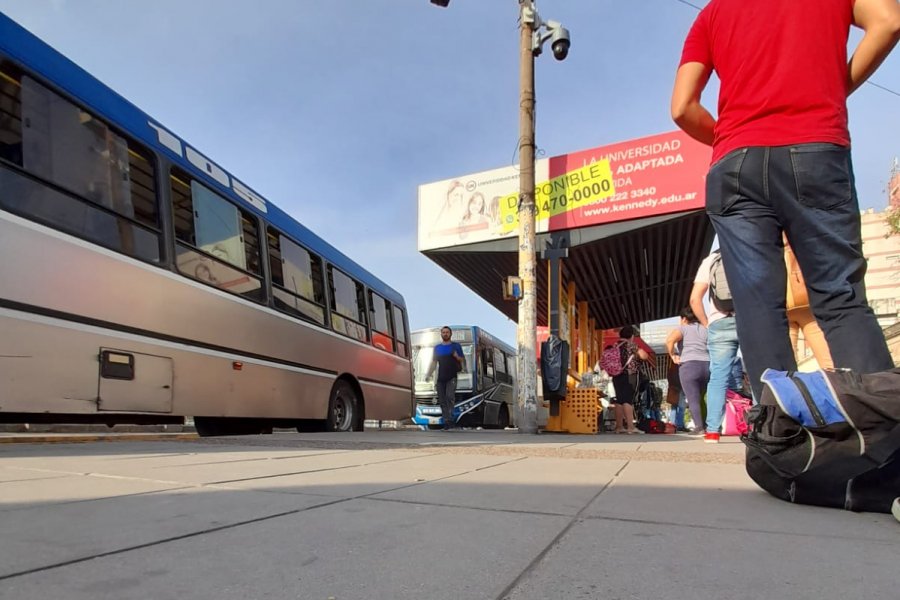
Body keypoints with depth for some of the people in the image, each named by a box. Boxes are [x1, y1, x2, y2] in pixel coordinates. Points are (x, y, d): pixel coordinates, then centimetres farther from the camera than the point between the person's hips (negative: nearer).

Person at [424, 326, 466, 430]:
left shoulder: (456, 346, 9)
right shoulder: (437, 347, 17)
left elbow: (463, 360, 9)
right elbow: (434, 362, 17)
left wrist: (457, 357, -12)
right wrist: (429, 374, 5)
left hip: (452, 377, -3)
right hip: (440, 378, 3)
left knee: (450, 396, -20)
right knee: (442, 400, 0)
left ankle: (450, 420, -19)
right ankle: (447, 422, 6)